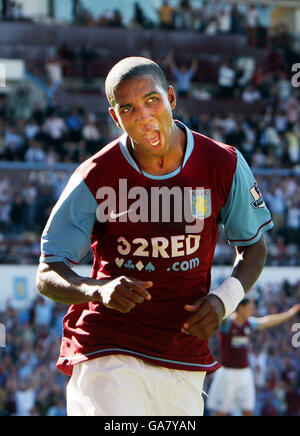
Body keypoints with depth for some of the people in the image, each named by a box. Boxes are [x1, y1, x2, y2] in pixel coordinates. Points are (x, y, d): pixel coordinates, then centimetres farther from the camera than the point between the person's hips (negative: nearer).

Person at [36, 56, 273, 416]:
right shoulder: (95, 178, -9)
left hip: (186, 358, 3)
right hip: (106, 355, -3)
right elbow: (47, 276, -5)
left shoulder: (224, 165, -2)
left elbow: (253, 247, 14)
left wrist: (224, 298, -6)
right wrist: (99, 291, -26)